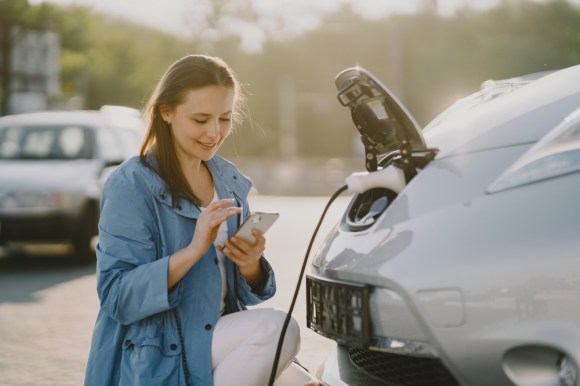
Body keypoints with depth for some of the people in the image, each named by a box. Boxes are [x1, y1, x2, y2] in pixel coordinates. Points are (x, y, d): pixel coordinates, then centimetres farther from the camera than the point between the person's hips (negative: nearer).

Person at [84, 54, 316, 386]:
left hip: (221, 334, 5)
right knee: (277, 329, -24)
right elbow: (116, 298, -18)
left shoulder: (230, 181, 9)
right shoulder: (131, 186, -11)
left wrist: (250, 265, -13)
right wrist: (194, 250, -28)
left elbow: (242, 292, 11)